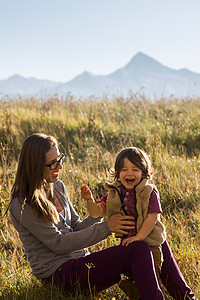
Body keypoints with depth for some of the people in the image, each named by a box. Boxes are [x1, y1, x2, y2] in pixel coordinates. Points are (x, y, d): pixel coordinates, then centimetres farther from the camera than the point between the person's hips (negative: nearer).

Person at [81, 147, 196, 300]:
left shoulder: (149, 192, -13)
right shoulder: (114, 194, 0)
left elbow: (152, 217, -18)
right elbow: (97, 212, -5)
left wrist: (139, 236, -26)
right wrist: (90, 200, -24)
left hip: (151, 242, -4)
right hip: (128, 242, 4)